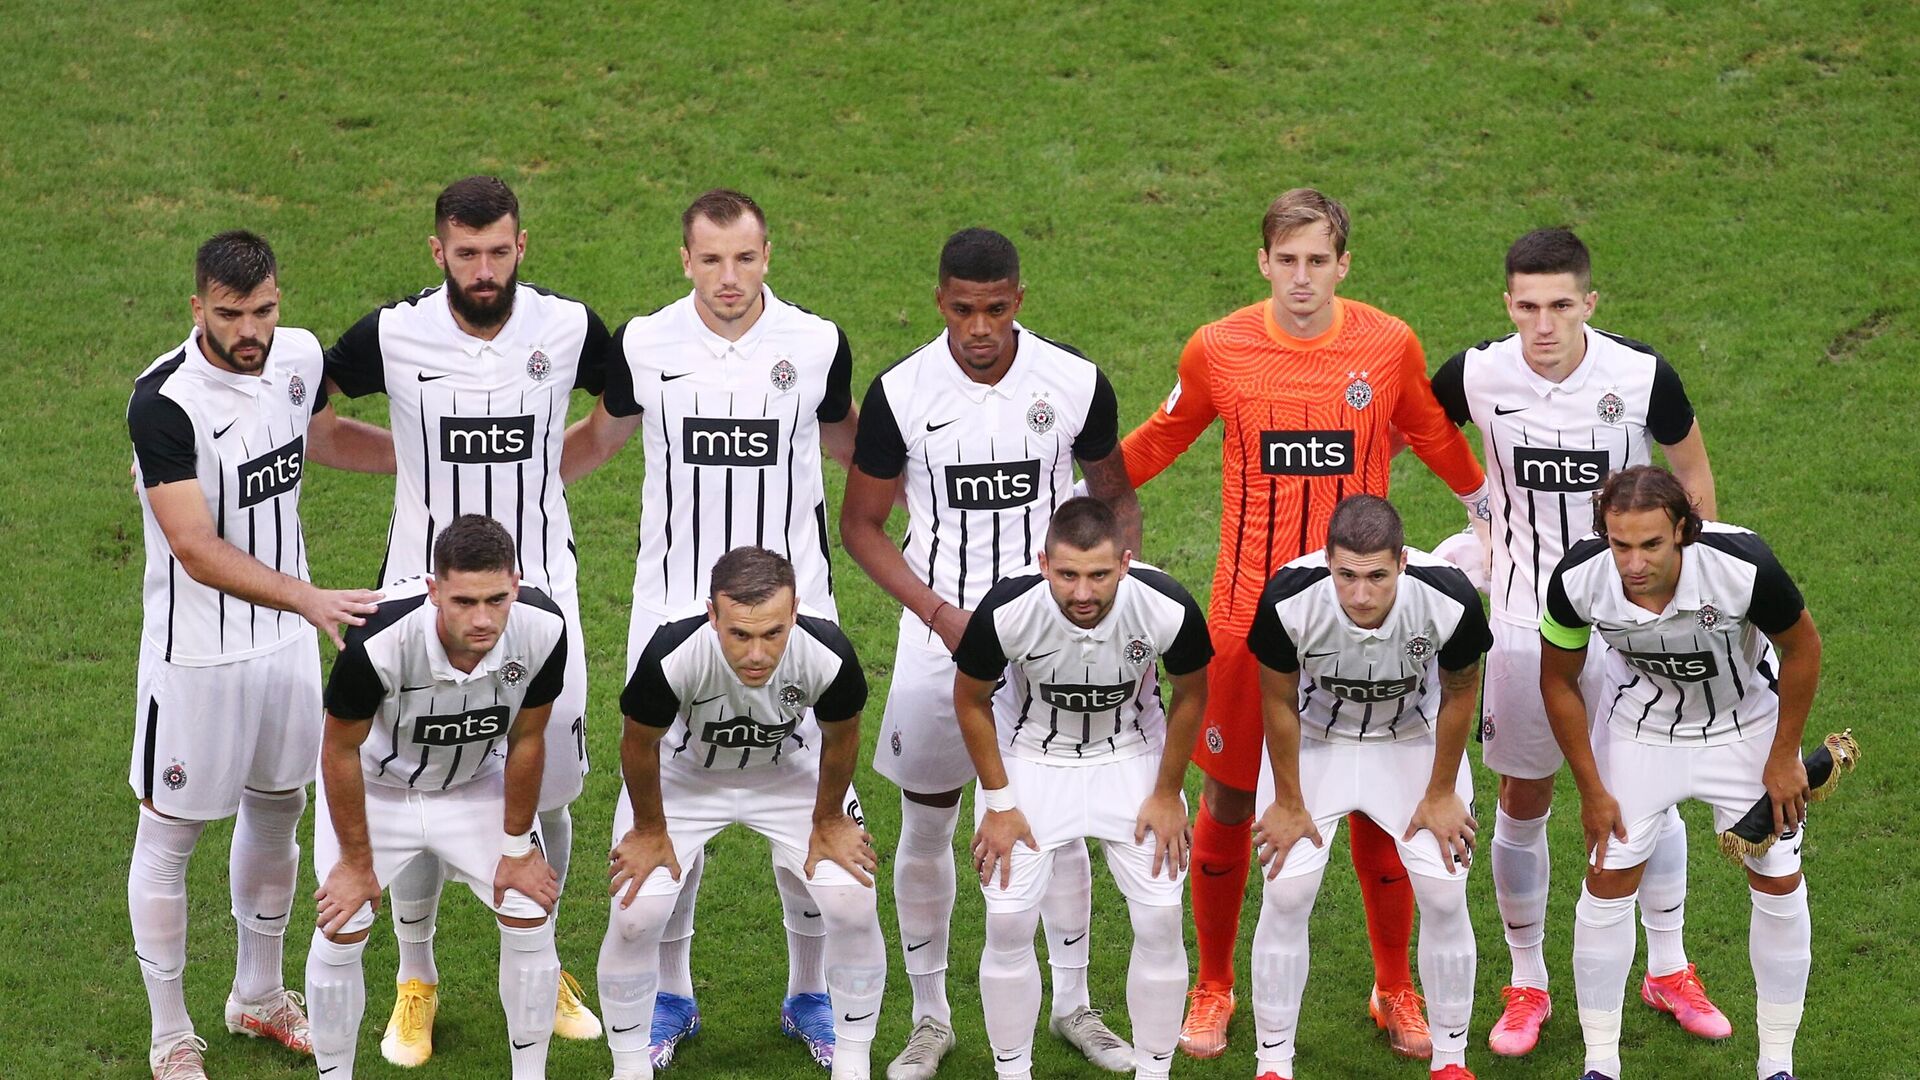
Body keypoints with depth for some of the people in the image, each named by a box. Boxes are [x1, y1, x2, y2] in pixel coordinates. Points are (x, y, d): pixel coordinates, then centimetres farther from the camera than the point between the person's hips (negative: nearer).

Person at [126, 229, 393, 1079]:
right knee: (169, 834, 6)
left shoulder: (298, 357, -5)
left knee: (277, 811, 20)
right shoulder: (164, 403, -26)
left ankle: (258, 997, 40)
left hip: (287, 639, 7)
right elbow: (197, 549, -30)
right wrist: (309, 597, -41)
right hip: (197, 652, -7)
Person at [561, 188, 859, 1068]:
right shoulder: (644, 346, -4)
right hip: (674, 610, 0)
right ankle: (670, 996, 19)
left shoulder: (815, 344, -4)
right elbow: (599, 436, 16)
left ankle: (809, 995, 19)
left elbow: (844, 442, 16)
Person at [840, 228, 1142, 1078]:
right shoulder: (901, 393, -9)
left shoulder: (1076, 384, -7)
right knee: (926, 826, 6)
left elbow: (1116, 500, 8)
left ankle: (1073, 1005, 23)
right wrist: (939, 612, -12)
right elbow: (861, 524, 0)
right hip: (941, 630, 0)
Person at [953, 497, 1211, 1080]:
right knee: (1008, 921, -7)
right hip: (1030, 757, -1)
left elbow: (1191, 694, -7)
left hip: (1132, 757, 1)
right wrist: (998, 802, -8)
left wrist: (1167, 793, -3)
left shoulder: (1167, 609, -30)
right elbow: (971, 701, -10)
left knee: (1161, 918, -5)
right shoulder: (1005, 612, -32)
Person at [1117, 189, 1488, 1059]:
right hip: (1248, 613, 0)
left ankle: (1395, 989, 24)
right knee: (1228, 799, 6)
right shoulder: (1217, 350, -5)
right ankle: (1213, 990, 24)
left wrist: (1490, 507, 23)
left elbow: (1437, 439, 15)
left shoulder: (1390, 346, -5)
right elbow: (1163, 438, 15)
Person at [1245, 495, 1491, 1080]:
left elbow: (1459, 693, -12)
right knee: (1286, 893, -9)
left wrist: (1441, 793, -3)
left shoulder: (1449, 600, -33)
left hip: (1414, 740, 1)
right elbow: (1279, 701, -14)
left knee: (1445, 894, -5)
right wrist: (1288, 802, -6)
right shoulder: (1289, 600, -34)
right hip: (1315, 740, 0)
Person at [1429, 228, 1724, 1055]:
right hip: (1525, 621, 0)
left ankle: (1668, 970, 28)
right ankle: (1527, 985, 24)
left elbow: (1691, 468, 3)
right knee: (1523, 802, 8)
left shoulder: (1642, 377, -16)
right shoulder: (1478, 377, -14)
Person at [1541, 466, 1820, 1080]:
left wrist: (1784, 758, -9)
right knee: (1609, 882, -2)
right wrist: (1592, 790, -6)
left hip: (1746, 723, -1)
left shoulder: (1742, 565, -36)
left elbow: (1801, 646, -15)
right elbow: (1559, 680, -10)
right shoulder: (1578, 579, -30)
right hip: (1640, 725, 1)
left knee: (1778, 883, 2)